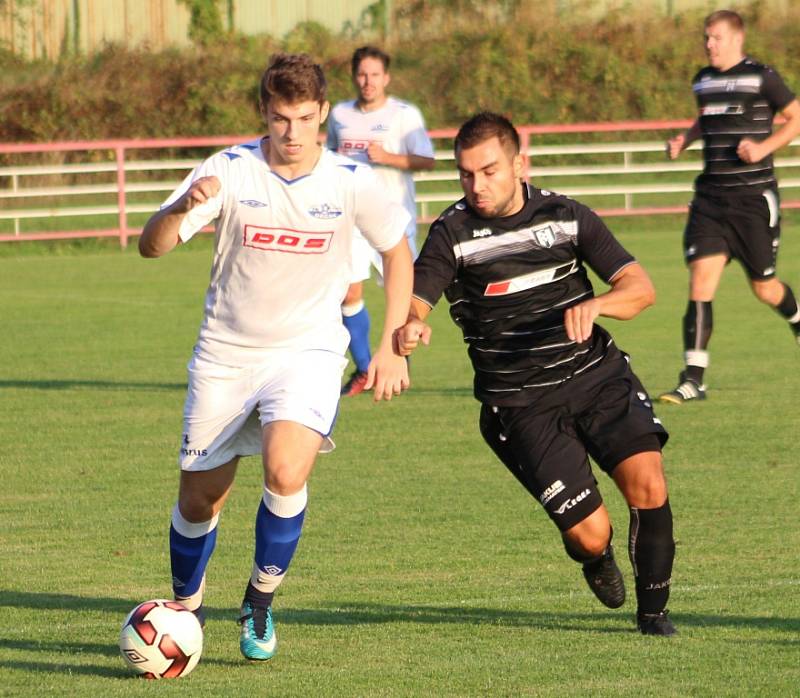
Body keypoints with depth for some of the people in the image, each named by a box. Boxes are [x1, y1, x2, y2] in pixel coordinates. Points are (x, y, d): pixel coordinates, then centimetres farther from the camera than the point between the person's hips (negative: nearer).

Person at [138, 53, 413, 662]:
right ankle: (186, 611, 32)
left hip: (308, 349, -1)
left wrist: (393, 345, 2)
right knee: (200, 501, 4)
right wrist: (183, 207, -42)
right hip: (226, 353, 1)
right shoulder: (230, 171, -12)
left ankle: (261, 601, -3)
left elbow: (398, 251, 8)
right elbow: (151, 247, -20)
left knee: (286, 472, -26)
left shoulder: (351, 181, -9)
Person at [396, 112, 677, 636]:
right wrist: (410, 327, -41)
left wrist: (594, 305, -25)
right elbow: (414, 302, -16)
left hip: (597, 374, 2)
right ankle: (596, 557, 30)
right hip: (520, 405, -2)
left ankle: (653, 608, 4)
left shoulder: (567, 216, 2)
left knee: (648, 485, -20)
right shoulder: (452, 234, -4)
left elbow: (640, 287, -3)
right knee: (590, 532, -10)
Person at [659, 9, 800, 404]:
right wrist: (685, 139, 10)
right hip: (711, 197, 4)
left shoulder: (761, 78, -6)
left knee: (764, 287, 6)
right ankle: (692, 380, -13)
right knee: (701, 279, -11)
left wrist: (764, 146, -15)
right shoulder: (703, 81, 12)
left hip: (754, 196, -4)